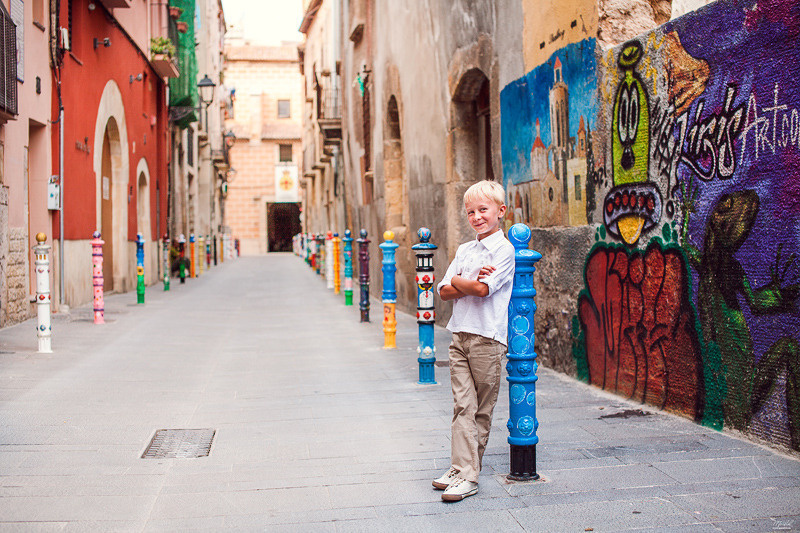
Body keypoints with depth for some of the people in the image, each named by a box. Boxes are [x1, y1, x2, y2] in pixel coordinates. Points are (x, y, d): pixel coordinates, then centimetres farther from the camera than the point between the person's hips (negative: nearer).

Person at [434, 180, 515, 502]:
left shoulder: (503, 249, -6)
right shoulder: (464, 250, 15)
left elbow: (483, 289, -17)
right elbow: (444, 292, 8)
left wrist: (457, 281, 1)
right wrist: (472, 283, -9)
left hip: (487, 337, -6)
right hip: (460, 334, 6)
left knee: (482, 409, 2)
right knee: (463, 405, 1)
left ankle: (467, 473, 7)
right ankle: (463, 469, 3)